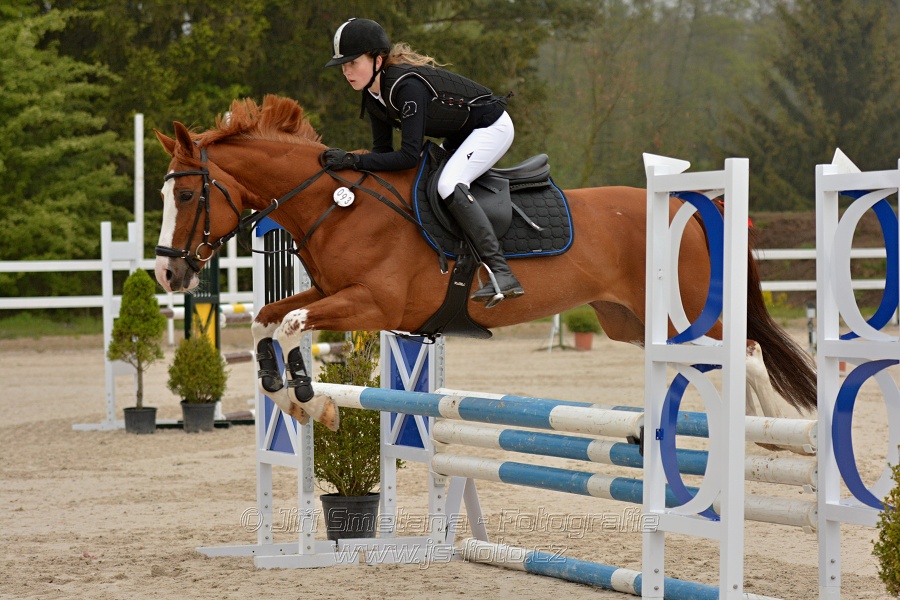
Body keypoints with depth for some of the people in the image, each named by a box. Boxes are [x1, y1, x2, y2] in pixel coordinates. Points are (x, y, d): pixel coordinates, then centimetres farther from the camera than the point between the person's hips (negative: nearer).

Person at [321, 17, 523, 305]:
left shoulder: (407, 86, -33)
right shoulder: (374, 95, -4)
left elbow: (409, 156, -35)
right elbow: (383, 151, 2)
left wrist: (352, 160, -34)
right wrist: (346, 164, -12)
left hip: (492, 127, -10)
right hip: (460, 135, 10)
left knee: (448, 185, -28)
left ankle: (501, 274, -31)